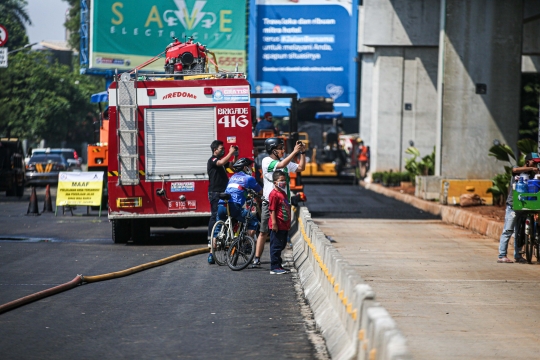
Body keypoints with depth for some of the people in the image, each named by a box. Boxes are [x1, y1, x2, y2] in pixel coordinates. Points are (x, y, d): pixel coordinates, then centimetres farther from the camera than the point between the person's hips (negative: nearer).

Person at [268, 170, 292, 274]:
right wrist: (274, 223, -22)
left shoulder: (283, 193, 16)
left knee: (281, 245, 15)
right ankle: (274, 268, -2)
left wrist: (288, 223, 23)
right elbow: (272, 210, -18)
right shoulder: (274, 194, -14)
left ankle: (278, 266, 23)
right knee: (276, 246, -5)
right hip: (277, 226, -10)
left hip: (284, 225, 10)